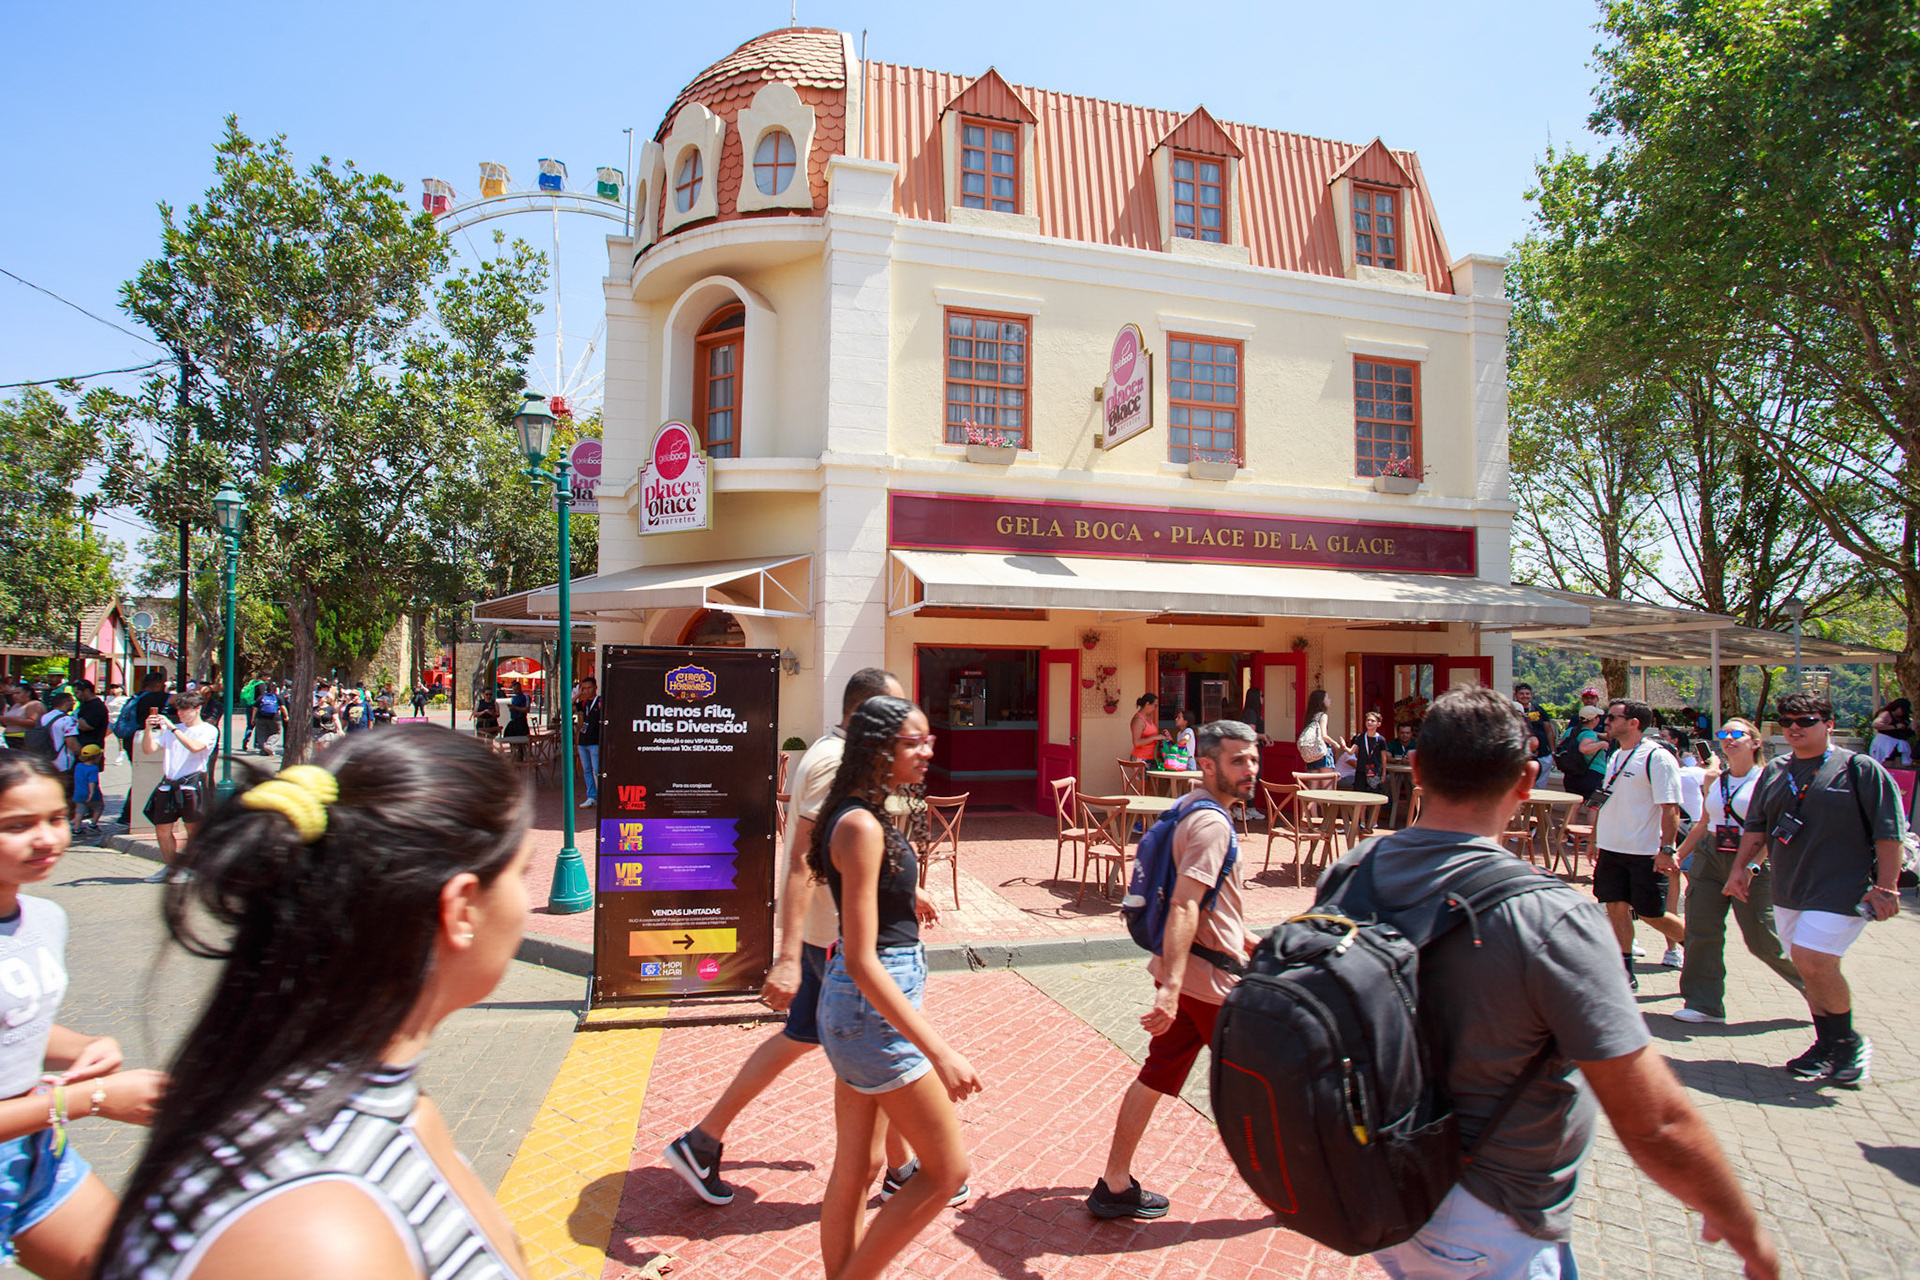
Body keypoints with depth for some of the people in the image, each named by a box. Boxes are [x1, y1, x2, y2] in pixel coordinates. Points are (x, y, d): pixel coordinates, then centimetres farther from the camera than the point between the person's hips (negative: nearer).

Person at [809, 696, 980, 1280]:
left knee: (857, 1167, 18)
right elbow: (862, 961, -25)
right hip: (872, 1007, -10)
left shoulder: (866, 816, 7)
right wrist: (940, 1052, -27)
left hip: (858, 1006, 10)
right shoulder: (861, 826, -22)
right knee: (947, 1171, 3)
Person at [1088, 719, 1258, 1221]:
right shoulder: (1212, 823, -20)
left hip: (1182, 973, 9)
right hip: (1210, 979, -9)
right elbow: (1184, 907, -30)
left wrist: (1247, 940, 30)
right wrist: (1171, 987, -36)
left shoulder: (1188, 810, 11)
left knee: (1157, 1076, 12)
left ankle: (1115, 1185, 18)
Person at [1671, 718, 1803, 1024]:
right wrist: (1679, 854, 17)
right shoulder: (1713, 778, 10)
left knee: (1764, 941, 2)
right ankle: (1704, 1004, 10)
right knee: (1701, 931, 1)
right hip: (1709, 858, 5)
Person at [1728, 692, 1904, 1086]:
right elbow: (1757, 827, 18)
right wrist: (1743, 867, 9)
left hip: (1842, 889, -6)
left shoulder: (1859, 768, -4)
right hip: (1788, 891, 6)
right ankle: (1828, 1047, 24)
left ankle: (1849, 1043, 5)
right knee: (1810, 969, 9)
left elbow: (1889, 831, -7)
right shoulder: (1774, 772, 12)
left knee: (1814, 961, -17)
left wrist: (1886, 887, -11)